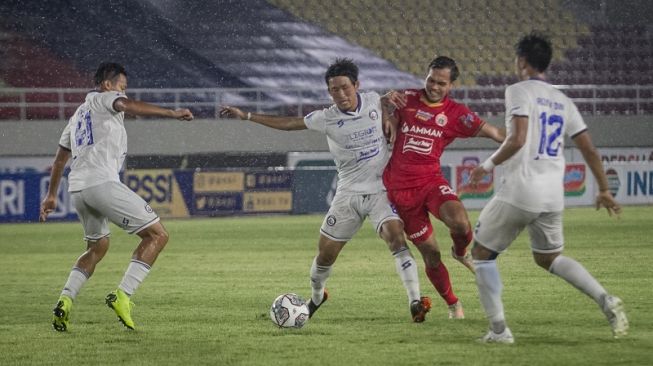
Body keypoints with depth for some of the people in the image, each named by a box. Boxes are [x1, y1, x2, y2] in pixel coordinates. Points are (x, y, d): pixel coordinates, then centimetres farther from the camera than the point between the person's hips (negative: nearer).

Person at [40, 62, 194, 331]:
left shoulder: (78, 115, 30)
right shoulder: (102, 99, 7)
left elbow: (60, 159, 37)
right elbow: (129, 106, -16)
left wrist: (51, 195, 46)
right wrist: (172, 113, -22)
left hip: (77, 188, 9)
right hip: (102, 183, -9)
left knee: (98, 247, 28)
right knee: (157, 235, -6)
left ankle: (65, 301, 12)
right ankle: (123, 296, -16)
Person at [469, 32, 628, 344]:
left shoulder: (519, 91, -6)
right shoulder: (562, 101, 15)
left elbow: (517, 140, -19)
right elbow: (588, 149, 13)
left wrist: (488, 165, -6)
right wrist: (604, 191, 22)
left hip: (518, 191, -7)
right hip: (553, 196, 7)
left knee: (482, 253, 10)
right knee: (549, 257, 24)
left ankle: (499, 329, 2)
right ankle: (607, 301, 4)